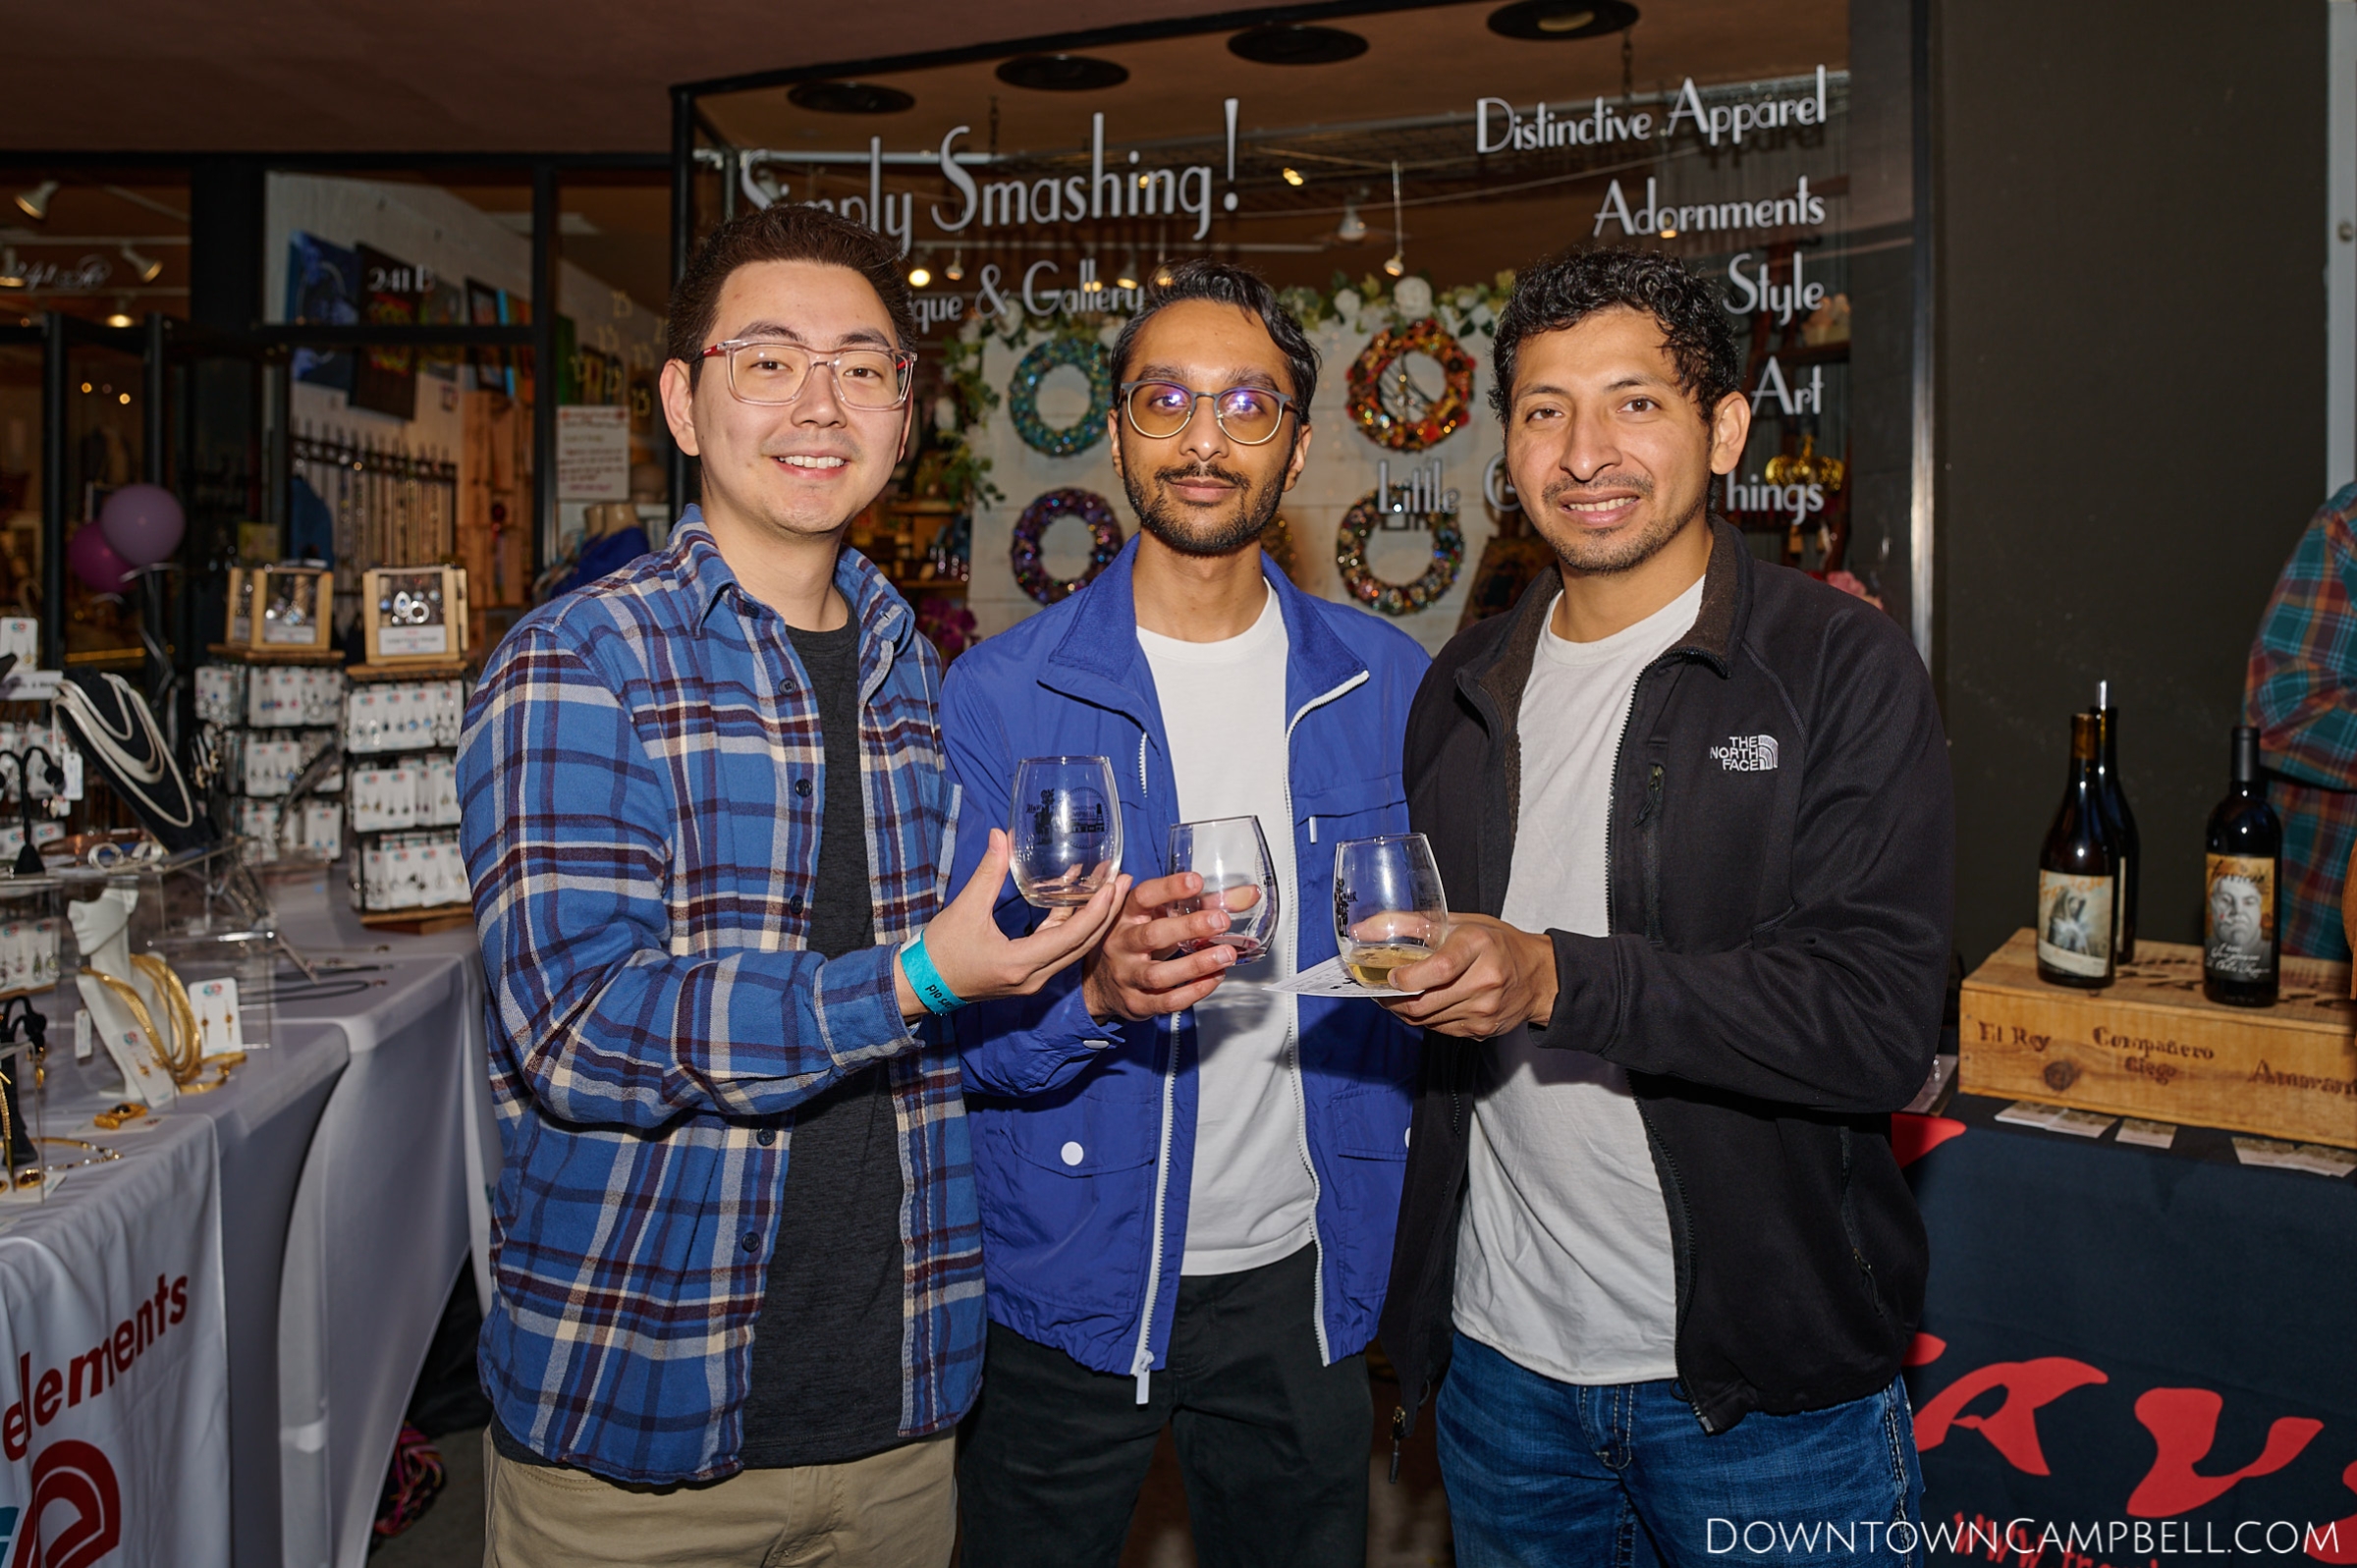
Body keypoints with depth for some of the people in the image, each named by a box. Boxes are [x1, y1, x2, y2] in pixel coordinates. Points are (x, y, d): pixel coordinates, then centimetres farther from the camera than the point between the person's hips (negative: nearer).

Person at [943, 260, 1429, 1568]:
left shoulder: (1386, 686, -1)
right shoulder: (998, 695, -9)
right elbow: (957, 1018, -10)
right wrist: (1096, 994, -28)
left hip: (1296, 1276, 2)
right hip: (1067, 1279, -2)